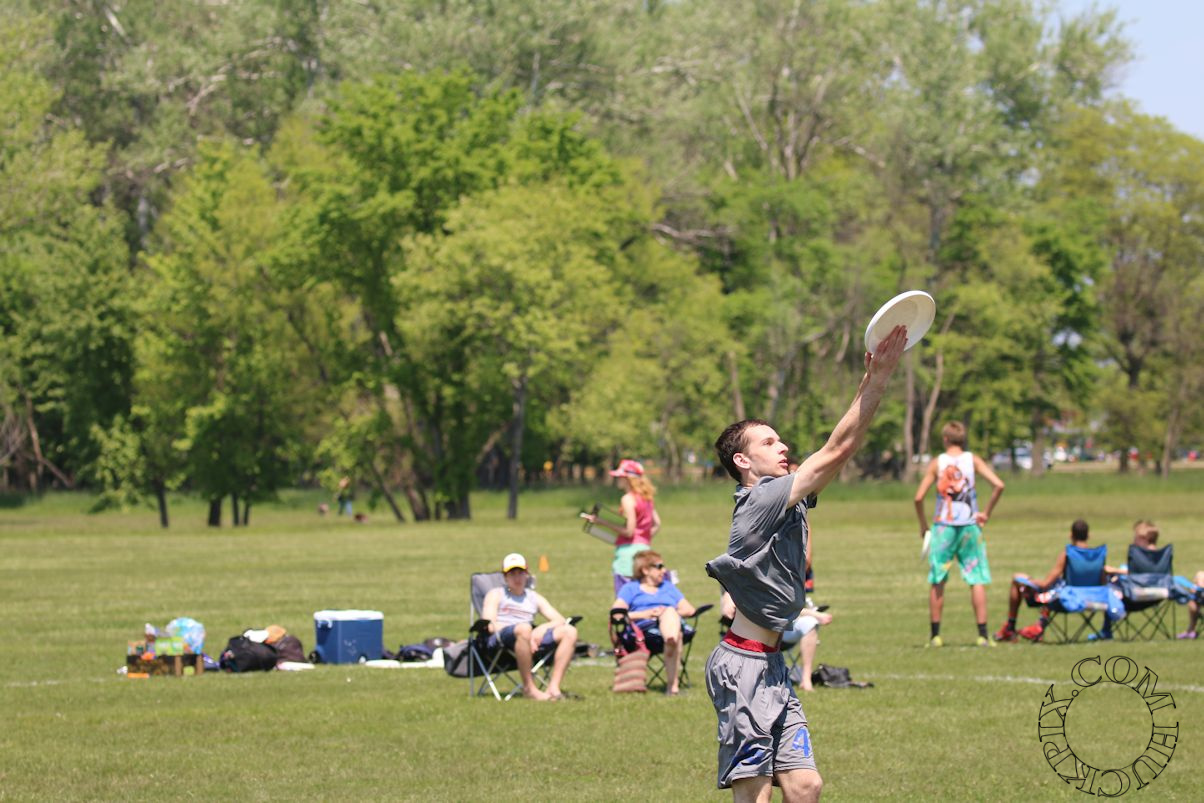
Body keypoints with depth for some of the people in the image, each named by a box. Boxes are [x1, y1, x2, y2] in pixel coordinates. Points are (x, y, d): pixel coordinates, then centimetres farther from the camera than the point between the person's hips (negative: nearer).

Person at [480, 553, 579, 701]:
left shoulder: (534, 598, 29)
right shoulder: (495, 595, 17)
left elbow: (560, 620, 17)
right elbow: (489, 626, -2)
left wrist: (541, 630, -7)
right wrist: (526, 633, -14)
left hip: (533, 640, 5)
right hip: (499, 639, -5)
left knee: (569, 631, -16)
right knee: (523, 628, -39)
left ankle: (553, 687, -26)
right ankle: (529, 688, -32)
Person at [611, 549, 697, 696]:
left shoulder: (668, 587, 38)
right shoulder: (630, 588, 25)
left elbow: (689, 610, 23)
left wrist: (672, 613, 1)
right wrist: (643, 614, -8)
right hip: (643, 628, -3)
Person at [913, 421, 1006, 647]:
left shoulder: (937, 463, 0)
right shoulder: (973, 460, 1)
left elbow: (919, 497, -5)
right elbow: (998, 485, -10)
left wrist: (923, 524, 9)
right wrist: (987, 513, 0)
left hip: (943, 526, 0)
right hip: (969, 526, 0)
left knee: (937, 581, 8)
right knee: (977, 579, 2)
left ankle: (935, 635, 9)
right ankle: (982, 635, -3)